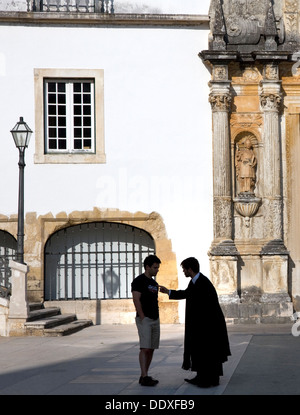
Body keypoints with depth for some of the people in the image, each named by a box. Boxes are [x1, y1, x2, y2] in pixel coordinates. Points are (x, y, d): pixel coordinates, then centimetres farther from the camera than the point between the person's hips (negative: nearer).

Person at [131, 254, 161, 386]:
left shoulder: (154, 283, 17)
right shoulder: (139, 281, -8)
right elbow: (136, 300, -15)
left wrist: (156, 318, 13)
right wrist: (143, 318, -18)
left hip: (155, 320, 8)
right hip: (144, 320, -8)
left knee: (151, 349, 6)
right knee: (145, 348, -14)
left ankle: (144, 376, 10)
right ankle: (144, 377, -17)